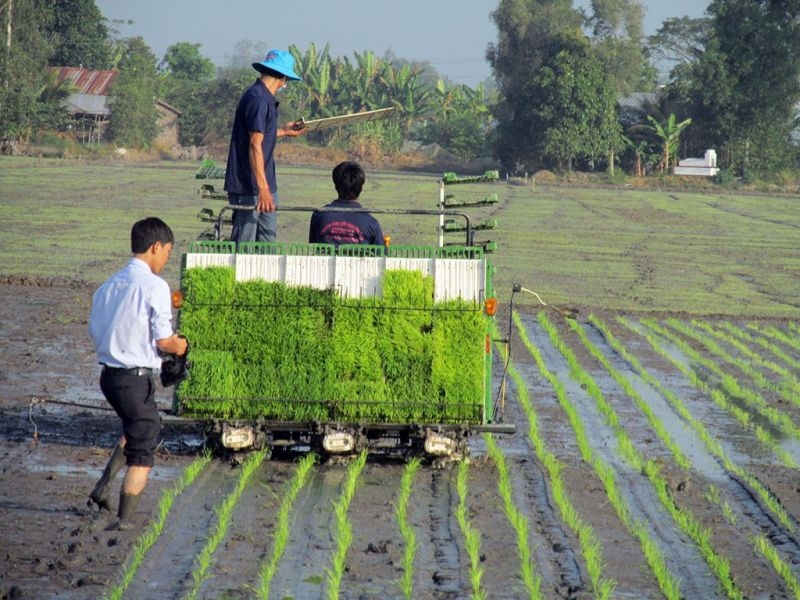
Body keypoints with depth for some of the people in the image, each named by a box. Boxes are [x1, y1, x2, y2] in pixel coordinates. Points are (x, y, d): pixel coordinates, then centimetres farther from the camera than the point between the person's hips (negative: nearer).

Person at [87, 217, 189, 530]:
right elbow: (163, 340, -16)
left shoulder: (108, 285, 6)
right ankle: (124, 520, 7)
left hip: (108, 374, 7)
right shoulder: (154, 286, -15)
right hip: (136, 379, -7)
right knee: (142, 453, 6)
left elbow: (95, 332, 12)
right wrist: (180, 346, 5)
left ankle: (103, 486, 24)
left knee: (139, 427, 31)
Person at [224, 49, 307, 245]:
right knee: (243, 244, -6)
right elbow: (255, 145, -22)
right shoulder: (259, 100, -17)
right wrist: (263, 188, -25)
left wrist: (284, 131, 36)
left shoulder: (265, 99, 14)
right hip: (248, 186, -10)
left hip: (264, 185, 10)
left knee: (268, 240, 11)